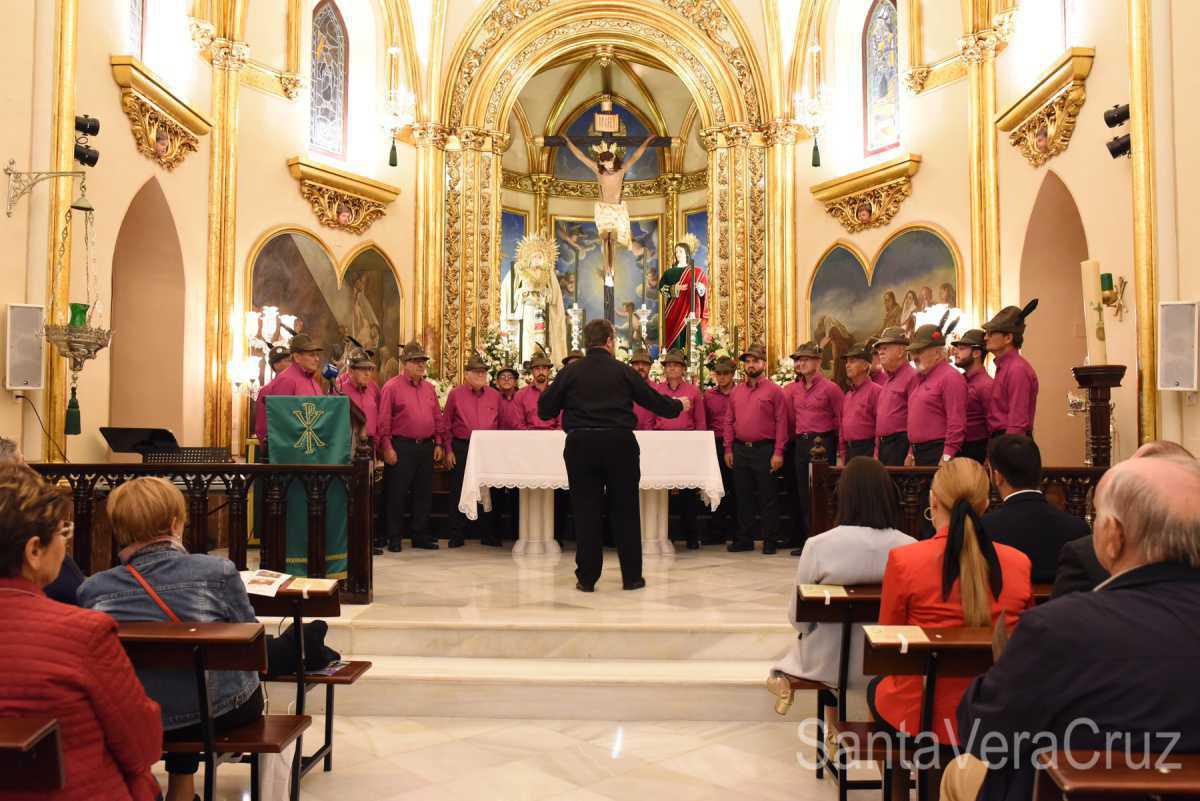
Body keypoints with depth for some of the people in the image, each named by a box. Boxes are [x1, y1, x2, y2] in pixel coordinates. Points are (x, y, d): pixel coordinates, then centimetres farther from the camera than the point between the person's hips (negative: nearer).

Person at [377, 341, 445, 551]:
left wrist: (438, 443, 9)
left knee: (424, 493, 9)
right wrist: (387, 447, -12)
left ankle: (420, 535, 19)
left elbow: (438, 418, 16)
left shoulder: (429, 388, 13)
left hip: (426, 447, 5)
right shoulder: (392, 387, -4)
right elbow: (384, 420, -7)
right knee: (397, 493, 1)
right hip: (401, 447, -5)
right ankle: (394, 538, 11)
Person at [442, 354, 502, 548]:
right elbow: (446, 425, 3)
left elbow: (500, 425, 12)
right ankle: (456, 536, 11)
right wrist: (448, 450, -2)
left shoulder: (495, 395, 8)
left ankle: (488, 535, 16)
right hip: (461, 448, -2)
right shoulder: (455, 394, 2)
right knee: (458, 493, 3)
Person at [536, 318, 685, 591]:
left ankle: (587, 578, 9)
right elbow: (654, 400, 6)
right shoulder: (623, 371, 0)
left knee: (586, 511, 7)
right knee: (625, 510, 10)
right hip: (620, 443, 0)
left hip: (580, 445, 1)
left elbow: (544, 410, 2)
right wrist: (679, 405, 25)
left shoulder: (570, 372, 1)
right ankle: (632, 576, 16)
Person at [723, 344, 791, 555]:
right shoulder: (736, 391, 11)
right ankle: (744, 539, 20)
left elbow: (781, 423, -7)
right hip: (740, 450, 5)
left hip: (765, 450, -5)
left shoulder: (774, 390, -3)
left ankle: (770, 541, 10)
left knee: (768, 498, 2)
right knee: (743, 497, 11)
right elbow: (729, 421, 12)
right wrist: (728, 449, 5)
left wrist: (778, 452, -12)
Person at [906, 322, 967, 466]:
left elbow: (956, 422, -18)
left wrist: (946, 459, -21)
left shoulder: (950, 377, -11)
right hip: (919, 454, 9)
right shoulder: (921, 379, 19)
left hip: (938, 455, -9)